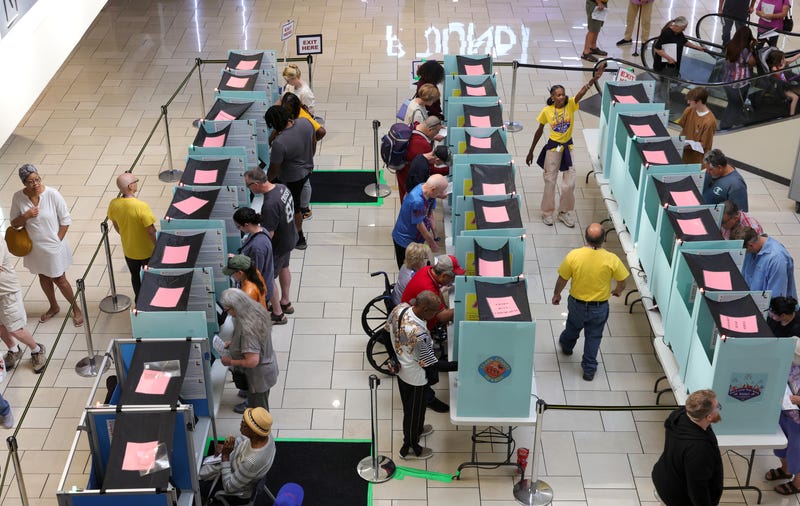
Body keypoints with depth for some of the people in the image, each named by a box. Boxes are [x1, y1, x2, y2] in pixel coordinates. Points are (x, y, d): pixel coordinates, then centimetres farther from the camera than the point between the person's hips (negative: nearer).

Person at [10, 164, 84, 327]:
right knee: (43, 277, 22)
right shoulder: (18, 198, -12)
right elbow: (14, 224, -3)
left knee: (59, 280, 8)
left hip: (53, 247, -4)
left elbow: (65, 221, -12)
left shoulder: (52, 194, -21)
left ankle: (76, 309, 30)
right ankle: (54, 307, 45)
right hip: (34, 247, 4)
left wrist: (57, 242, -12)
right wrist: (25, 216, -22)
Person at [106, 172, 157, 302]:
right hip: (146, 250, -5)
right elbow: (151, 231, -24)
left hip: (129, 250, 5)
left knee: (135, 275, 26)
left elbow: (115, 225, 2)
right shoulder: (142, 207, -32)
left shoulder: (114, 204, -15)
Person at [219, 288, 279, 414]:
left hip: (259, 374, -8)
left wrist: (230, 362, -21)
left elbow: (252, 361, -35)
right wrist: (232, 343, 5)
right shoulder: (256, 310, -12)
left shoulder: (247, 329, -39)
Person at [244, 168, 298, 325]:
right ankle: (285, 303, 49)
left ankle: (278, 315, 24)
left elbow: (268, 234, -30)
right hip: (290, 237, 9)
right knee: (283, 268, 29)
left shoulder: (269, 205, -37)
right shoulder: (282, 188, -9)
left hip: (278, 246, -9)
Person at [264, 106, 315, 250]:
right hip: (307, 168, 7)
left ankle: (300, 239, 38)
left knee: (293, 207, 17)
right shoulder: (305, 122, -18)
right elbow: (313, 144, 1)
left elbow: (274, 169, -22)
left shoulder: (279, 143, -36)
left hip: (292, 178, -7)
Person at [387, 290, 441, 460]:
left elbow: (388, 328, 3)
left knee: (410, 404, 31)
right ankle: (409, 448, 39)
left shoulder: (400, 308, -19)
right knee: (414, 409, 17)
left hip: (400, 368, 7)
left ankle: (417, 429, 58)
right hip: (414, 376, -7)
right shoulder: (419, 334, -42)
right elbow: (429, 363, -29)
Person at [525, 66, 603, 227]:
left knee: (569, 183, 6)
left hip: (568, 147, 2)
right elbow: (539, 131, 0)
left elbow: (582, 91, -31)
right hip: (553, 147, -2)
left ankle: (564, 212, 25)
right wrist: (531, 152, 5)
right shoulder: (546, 111, -12)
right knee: (550, 181, 10)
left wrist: (593, 79, -50)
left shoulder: (570, 104, -12)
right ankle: (547, 213, 26)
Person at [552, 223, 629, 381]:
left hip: (577, 304, 1)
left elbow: (562, 279, -10)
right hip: (600, 307, -1)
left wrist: (556, 294, 10)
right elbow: (622, 281, -7)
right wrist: (618, 290, 17)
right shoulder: (611, 259, -23)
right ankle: (589, 369, 32)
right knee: (594, 337, 21)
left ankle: (566, 346, 59)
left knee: (573, 328, 31)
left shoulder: (573, 255, -23)